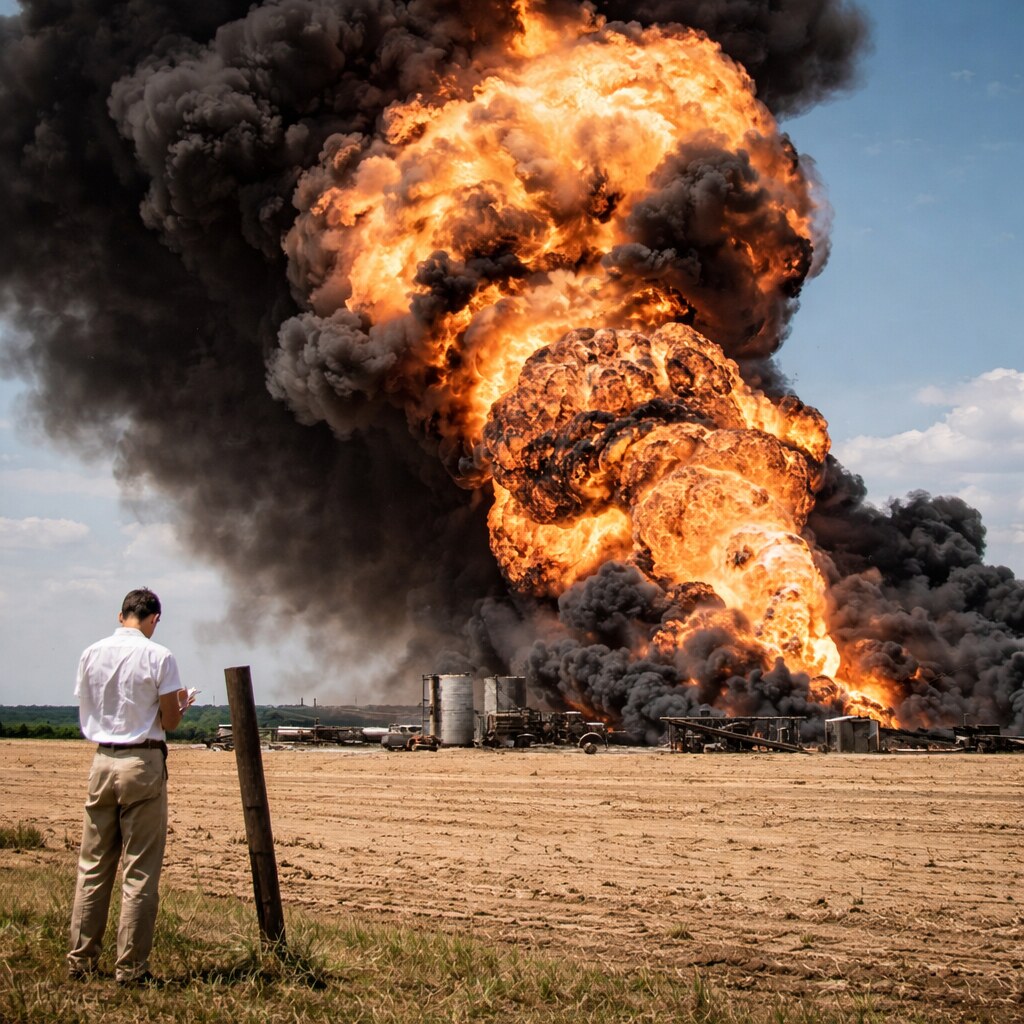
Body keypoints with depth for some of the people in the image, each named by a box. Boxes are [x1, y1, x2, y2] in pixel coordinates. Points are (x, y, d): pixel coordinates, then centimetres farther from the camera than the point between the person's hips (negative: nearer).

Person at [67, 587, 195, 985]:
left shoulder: (91, 654, 4)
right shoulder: (158, 657, -9)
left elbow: (85, 710, 12)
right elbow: (170, 721, -6)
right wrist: (181, 703, 14)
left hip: (102, 761, 5)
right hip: (143, 763, -4)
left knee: (92, 866, 12)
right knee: (140, 871, 1)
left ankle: (80, 959, 16)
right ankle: (130, 967, 3)